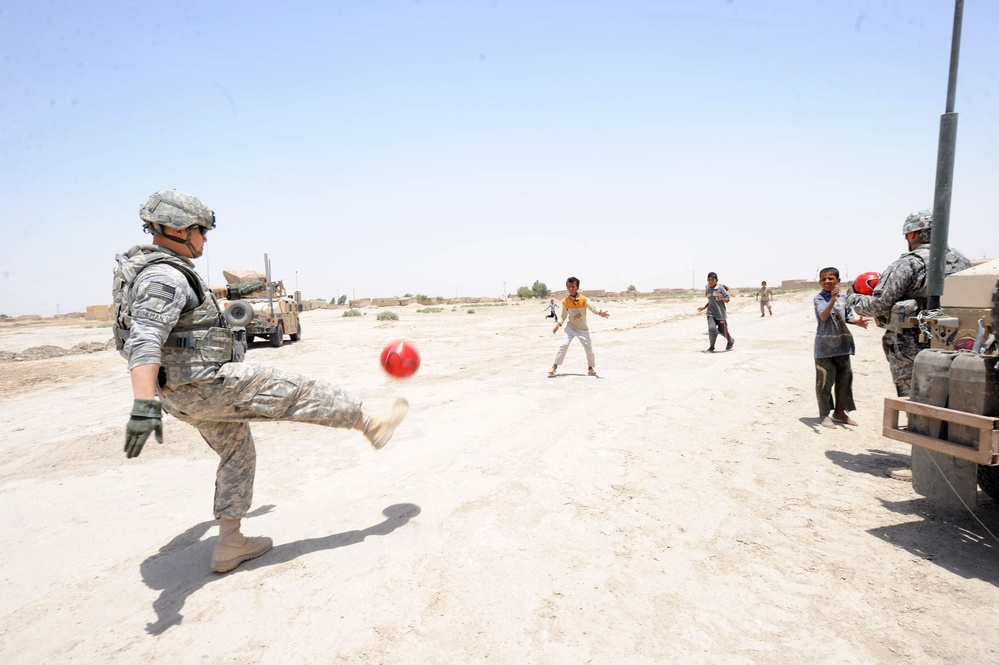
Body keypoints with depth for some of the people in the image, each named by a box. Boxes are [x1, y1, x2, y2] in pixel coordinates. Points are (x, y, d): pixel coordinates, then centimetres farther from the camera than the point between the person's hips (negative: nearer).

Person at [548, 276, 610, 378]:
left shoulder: (584, 299, -13)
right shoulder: (565, 302, -7)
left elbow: (593, 308, -21)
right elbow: (564, 316, 5)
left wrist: (601, 313, -41)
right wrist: (558, 324, -7)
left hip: (583, 329, 0)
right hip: (570, 327, 0)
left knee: (589, 347, 2)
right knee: (563, 345, -16)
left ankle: (591, 367, 24)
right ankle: (555, 367, -10)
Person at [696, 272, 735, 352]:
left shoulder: (721, 288, -7)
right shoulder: (707, 289, 7)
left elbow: (727, 299, -7)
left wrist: (722, 298, -27)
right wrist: (704, 307, 18)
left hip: (720, 313, -2)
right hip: (711, 313, 3)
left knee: (723, 330, 8)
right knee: (712, 328, -18)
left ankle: (731, 341, 41)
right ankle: (711, 347, -2)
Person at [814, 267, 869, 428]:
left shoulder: (843, 296, 7)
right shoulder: (819, 298, -10)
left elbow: (847, 316, 15)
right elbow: (823, 316, -26)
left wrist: (857, 321, -6)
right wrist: (833, 299, -40)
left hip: (842, 343, 6)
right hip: (825, 344, -6)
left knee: (845, 377, 12)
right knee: (825, 379, -2)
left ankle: (839, 411, 26)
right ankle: (824, 414, 10)